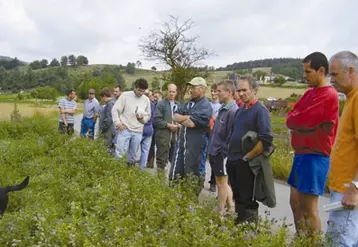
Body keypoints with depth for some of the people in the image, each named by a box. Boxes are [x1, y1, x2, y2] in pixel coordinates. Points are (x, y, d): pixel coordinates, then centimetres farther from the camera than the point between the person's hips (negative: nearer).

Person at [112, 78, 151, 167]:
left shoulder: (146, 100, 7)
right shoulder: (125, 95, -3)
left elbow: (148, 116, 15)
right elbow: (115, 110, -2)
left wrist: (142, 117, -7)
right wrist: (118, 123, -12)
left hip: (138, 132, 3)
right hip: (124, 129, -3)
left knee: (133, 154, 11)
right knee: (119, 153, -7)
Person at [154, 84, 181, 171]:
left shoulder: (178, 105, 15)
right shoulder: (161, 104, -1)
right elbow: (157, 120, -10)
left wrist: (178, 125, -2)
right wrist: (169, 125, -13)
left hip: (175, 134, 5)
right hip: (163, 134, -5)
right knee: (162, 158, -2)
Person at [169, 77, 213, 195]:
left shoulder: (205, 106, -14)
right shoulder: (188, 103, 13)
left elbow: (191, 123, -23)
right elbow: (175, 116, 7)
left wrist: (181, 119, -3)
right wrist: (187, 117, -11)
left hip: (194, 144, -8)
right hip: (181, 141, 8)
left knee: (191, 174, 6)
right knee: (175, 173, 14)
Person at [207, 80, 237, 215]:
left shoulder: (233, 111, -20)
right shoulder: (222, 108, 9)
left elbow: (232, 136, -21)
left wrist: (223, 152, -17)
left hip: (221, 153, -9)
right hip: (214, 152, 9)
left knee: (221, 183, 6)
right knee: (223, 182, 18)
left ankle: (221, 212, 21)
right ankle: (231, 207, 31)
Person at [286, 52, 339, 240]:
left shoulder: (328, 95, -16)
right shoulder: (310, 93, 14)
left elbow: (297, 121, -19)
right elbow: (292, 116, 12)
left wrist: (293, 119, 1)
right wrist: (298, 120, -8)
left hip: (315, 157, -9)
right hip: (301, 154, 9)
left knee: (308, 207, -2)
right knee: (296, 202, 15)